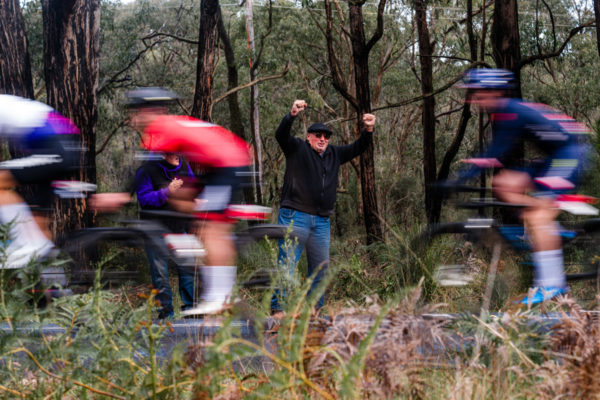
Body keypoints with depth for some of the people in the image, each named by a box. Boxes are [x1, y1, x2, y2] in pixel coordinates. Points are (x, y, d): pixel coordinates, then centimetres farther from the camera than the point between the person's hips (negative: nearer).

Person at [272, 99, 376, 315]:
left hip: (321, 222, 6)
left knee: (321, 267, 8)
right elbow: (281, 135, -14)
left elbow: (357, 148, 21)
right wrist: (292, 115, -32)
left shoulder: (334, 154, 18)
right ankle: (277, 307, -10)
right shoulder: (297, 148, 3)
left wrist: (368, 131, 1)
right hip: (294, 216, -6)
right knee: (287, 263, -10)